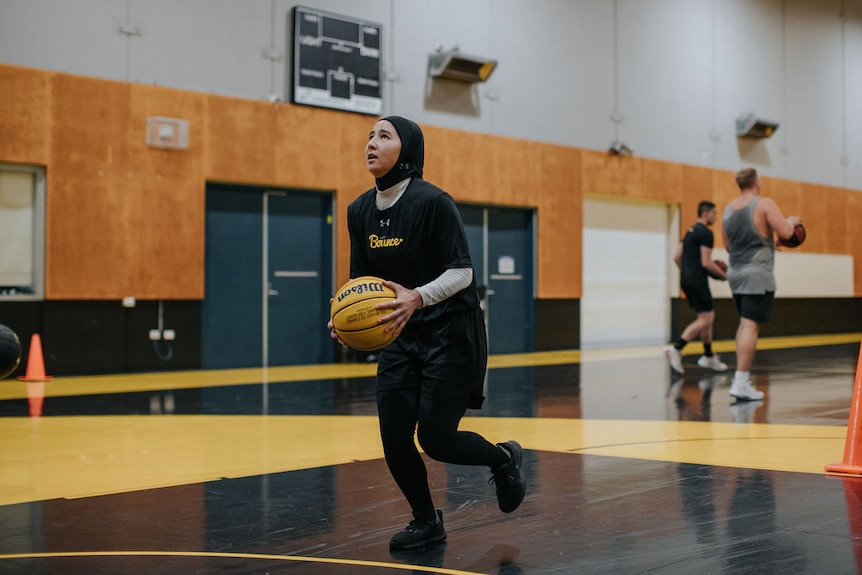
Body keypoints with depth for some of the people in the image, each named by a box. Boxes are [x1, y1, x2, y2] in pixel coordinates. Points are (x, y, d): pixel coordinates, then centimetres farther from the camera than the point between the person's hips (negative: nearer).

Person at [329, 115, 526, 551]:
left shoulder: (433, 201, -18)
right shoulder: (360, 211, 1)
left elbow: (462, 272, -18)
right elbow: (361, 280, 7)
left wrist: (417, 297, -34)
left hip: (450, 332, -6)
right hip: (402, 336, 6)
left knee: (435, 438, -6)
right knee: (393, 438, 0)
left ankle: (504, 459, 26)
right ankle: (427, 522, 24)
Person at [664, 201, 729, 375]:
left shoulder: (690, 231, 17)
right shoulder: (706, 233, -12)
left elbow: (677, 257, 17)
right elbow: (706, 262, -17)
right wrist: (724, 275, -4)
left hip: (687, 280, 10)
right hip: (697, 281, -10)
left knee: (708, 316, 16)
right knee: (705, 319, -10)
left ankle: (709, 357, 19)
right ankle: (676, 349, -20)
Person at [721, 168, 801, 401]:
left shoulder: (728, 209, 10)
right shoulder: (765, 204, -9)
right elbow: (785, 233, -15)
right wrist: (791, 221, 8)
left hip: (735, 273, 7)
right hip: (757, 274, -7)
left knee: (744, 324, 18)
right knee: (751, 325, -9)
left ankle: (741, 374, 16)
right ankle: (741, 383, -14)